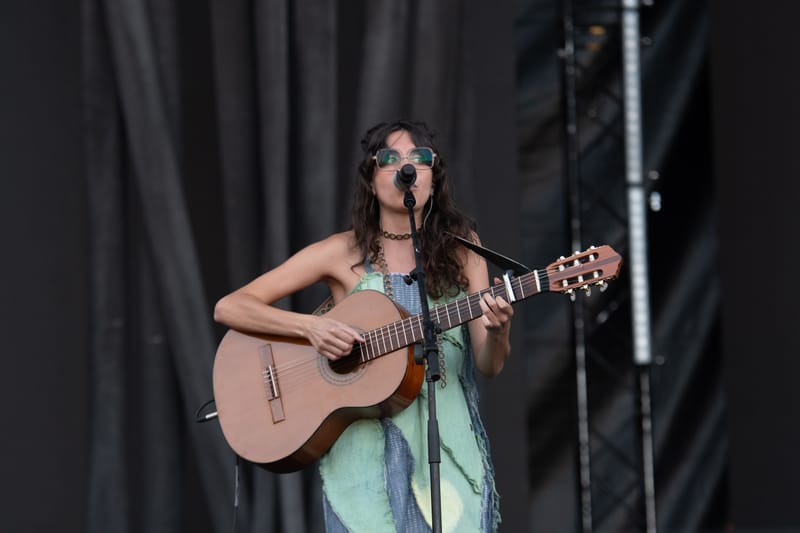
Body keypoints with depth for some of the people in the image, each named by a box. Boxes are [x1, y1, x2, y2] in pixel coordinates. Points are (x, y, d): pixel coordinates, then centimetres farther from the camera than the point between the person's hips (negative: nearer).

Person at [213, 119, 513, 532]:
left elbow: (489, 365, 3)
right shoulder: (344, 253, 0)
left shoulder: (459, 248, 6)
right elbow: (228, 308, -3)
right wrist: (309, 326, -18)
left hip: (451, 448, 2)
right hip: (366, 451, -1)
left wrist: (496, 332, -19)